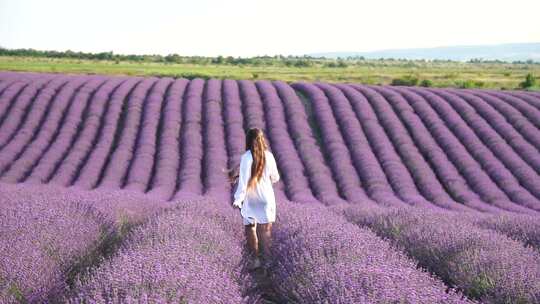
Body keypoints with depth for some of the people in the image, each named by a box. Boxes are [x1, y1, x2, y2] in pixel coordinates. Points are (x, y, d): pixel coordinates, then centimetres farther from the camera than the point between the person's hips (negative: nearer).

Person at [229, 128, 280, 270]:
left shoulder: (246, 157, -15)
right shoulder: (269, 156, -6)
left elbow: (244, 180, -17)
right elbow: (275, 178, 5)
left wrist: (238, 199, -12)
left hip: (250, 199, -2)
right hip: (266, 198, 2)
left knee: (250, 229, 13)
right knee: (266, 230, 11)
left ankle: (255, 258, 9)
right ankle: (267, 257, 15)